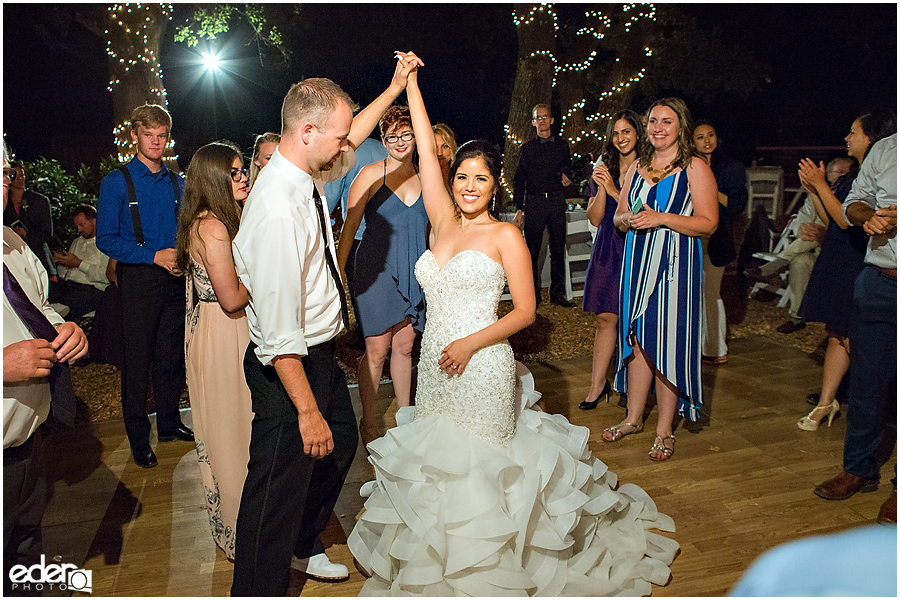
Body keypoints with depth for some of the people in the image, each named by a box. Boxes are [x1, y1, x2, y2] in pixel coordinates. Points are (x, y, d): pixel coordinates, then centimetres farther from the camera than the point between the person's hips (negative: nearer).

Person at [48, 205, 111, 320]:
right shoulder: (77, 242, 29)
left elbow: (106, 276, -12)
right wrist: (62, 262, 6)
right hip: (65, 284, 7)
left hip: (89, 289, -7)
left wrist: (79, 263, -8)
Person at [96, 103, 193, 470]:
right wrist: (155, 255, -16)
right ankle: (138, 439, 14)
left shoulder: (177, 183, 12)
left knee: (172, 354, 12)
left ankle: (170, 423, 28)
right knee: (138, 359, 1)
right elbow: (106, 239, -7)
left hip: (175, 279, 4)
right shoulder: (117, 182, -2)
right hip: (138, 280, -4)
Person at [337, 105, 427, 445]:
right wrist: (338, 272, -10)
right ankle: (368, 423, 18)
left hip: (413, 274, 4)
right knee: (377, 350, 1)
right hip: (377, 270, -4)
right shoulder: (371, 175, -5)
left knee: (404, 347, 13)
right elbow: (349, 227, -5)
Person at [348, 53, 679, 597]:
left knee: (480, 464, 3)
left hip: (482, 368, -5)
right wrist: (410, 83, 7)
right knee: (438, 459, 14)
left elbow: (526, 311, -7)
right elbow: (427, 150, 6)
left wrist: (471, 343, -16)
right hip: (435, 365, 5)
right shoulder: (444, 222, 8)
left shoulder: (506, 235, -5)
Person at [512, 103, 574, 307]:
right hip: (534, 202, -1)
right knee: (532, 250, -1)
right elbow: (519, 180, 8)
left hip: (556, 201, 1)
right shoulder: (527, 148, 9)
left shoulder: (562, 145, 13)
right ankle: (533, 294, 7)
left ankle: (558, 293, 10)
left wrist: (567, 177, -2)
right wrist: (519, 209, 0)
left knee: (558, 248, 2)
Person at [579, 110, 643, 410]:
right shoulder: (604, 170, 11)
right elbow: (595, 219, 6)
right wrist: (601, 188, -9)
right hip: (608, 250, 3)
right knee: (606, 317, 1)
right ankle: (598, 384, 8)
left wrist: (615, 190, -15)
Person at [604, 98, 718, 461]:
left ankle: (665, 430, 11)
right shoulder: (637, 168, 15)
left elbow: (708, 223, -9)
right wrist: (629, 219, -5)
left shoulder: (695, 168, -2)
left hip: (675, 264, -5)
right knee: (638, 340, 9)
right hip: (637, 262, 5)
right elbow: (618, 217, 18)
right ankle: (634, 418, 23)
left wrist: (661, 218, -18)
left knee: (668, 344, -3)